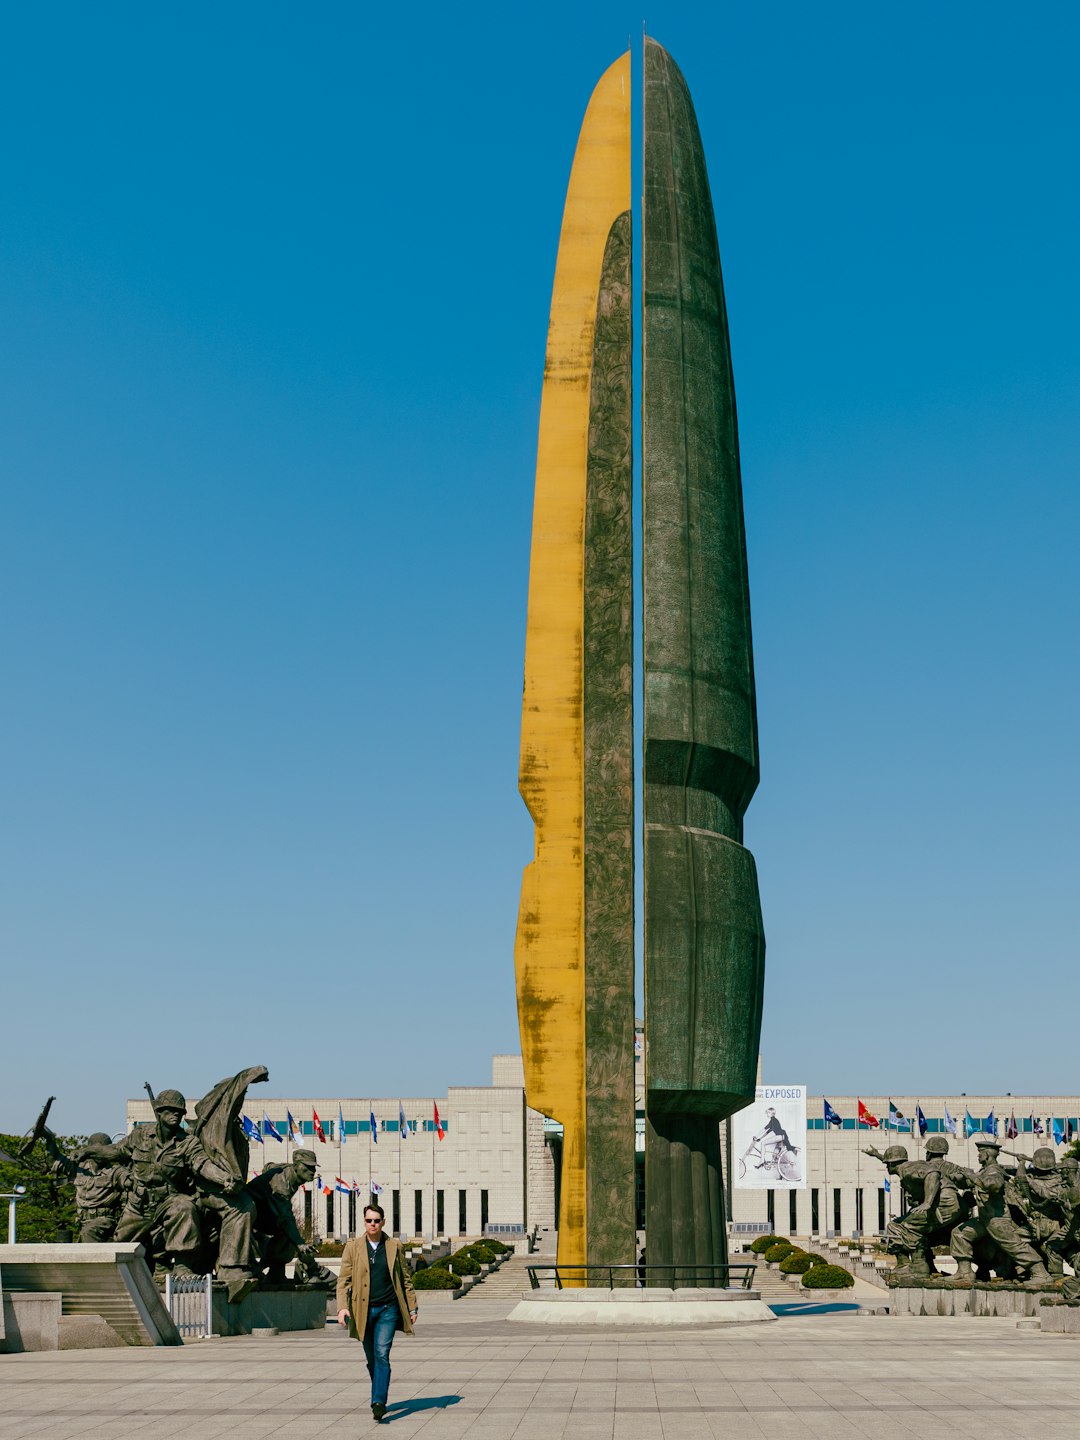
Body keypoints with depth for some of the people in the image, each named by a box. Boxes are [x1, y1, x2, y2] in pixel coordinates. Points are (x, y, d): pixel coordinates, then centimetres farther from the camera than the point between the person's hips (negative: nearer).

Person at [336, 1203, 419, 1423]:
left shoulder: (395, 1247, 4)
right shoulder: (353, 1247, 1)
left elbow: (405, 1279, 10)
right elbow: (344, 1280, -3)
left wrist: (412, 1307, 8)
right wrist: (342, 1307, -17)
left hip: (388, 1309, -1)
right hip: (364, 1311, 1)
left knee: (382, 1354, -16)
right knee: (371, 1359, 10)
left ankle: (378, 1402, -19)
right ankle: (379, 1395, 30)